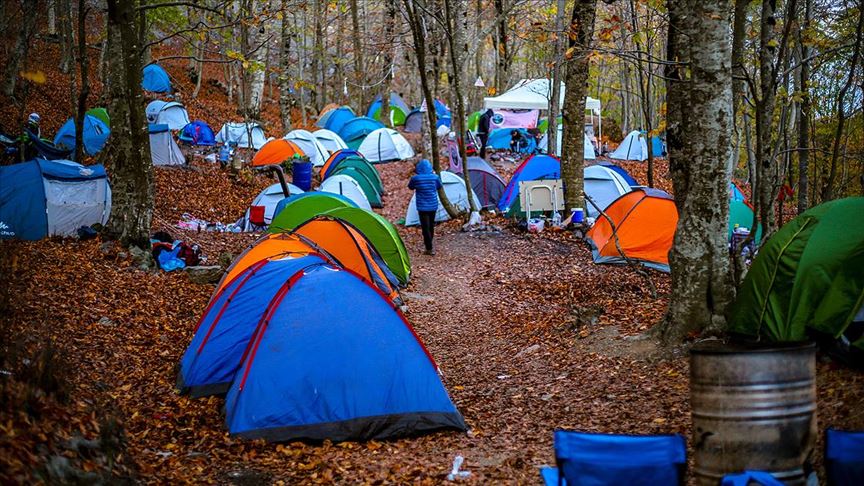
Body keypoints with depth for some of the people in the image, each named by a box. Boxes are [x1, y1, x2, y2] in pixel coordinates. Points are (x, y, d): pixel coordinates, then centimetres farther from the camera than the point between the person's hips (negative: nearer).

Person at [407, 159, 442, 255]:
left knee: (425, 227, -1)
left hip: (422, 207, -4)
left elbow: (410, 187, 7)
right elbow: (439, 187, 14)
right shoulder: (435, 177, -6)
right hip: (433, 206, 4)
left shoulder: (415, 178, -14)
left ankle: (429, 249, -5)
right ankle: (428, 243, 39)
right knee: (431, 225, 21)